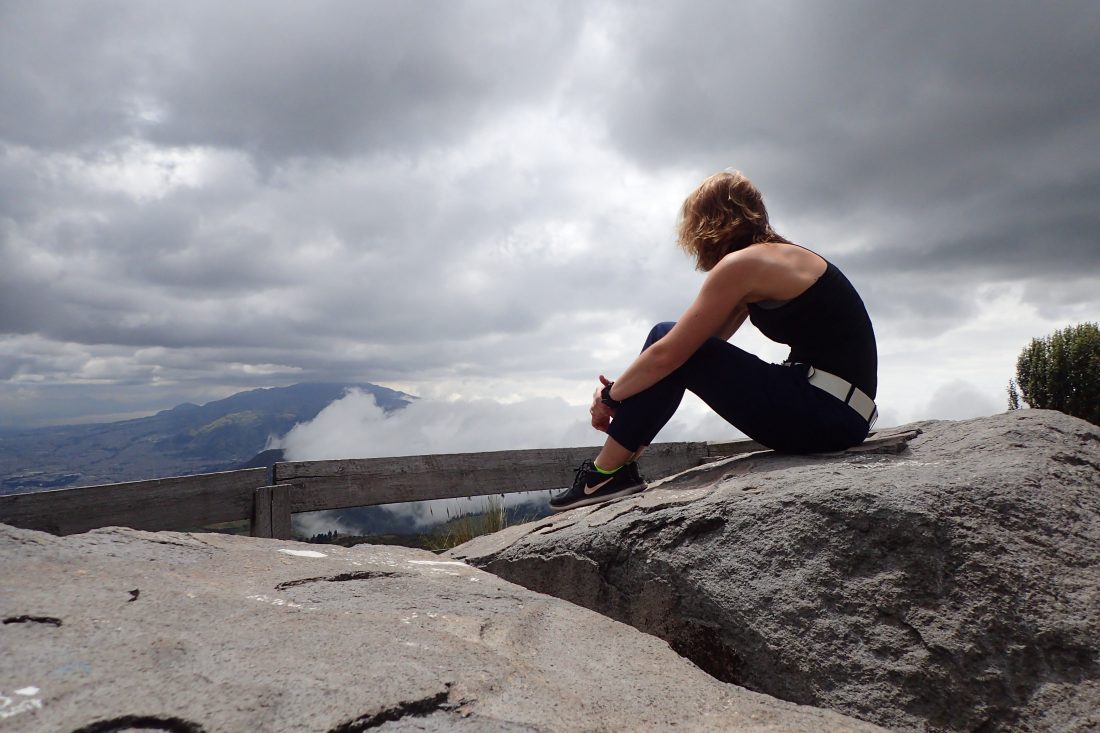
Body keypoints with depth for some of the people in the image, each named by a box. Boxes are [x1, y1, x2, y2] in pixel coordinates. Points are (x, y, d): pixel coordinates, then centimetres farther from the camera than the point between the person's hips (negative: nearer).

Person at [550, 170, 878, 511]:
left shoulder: (741, 263, -12)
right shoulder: (778, 257, 17)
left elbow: (666, 355, -12)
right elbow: (702, 345, 17)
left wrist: (610, 396, 5)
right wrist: (621, 390, 14)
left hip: (828, 412, -10)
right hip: (842, 412, 10)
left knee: (668, 341, -6)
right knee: (685, 345, 16)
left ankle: (608, 473, 1)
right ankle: (619, 463, 17)